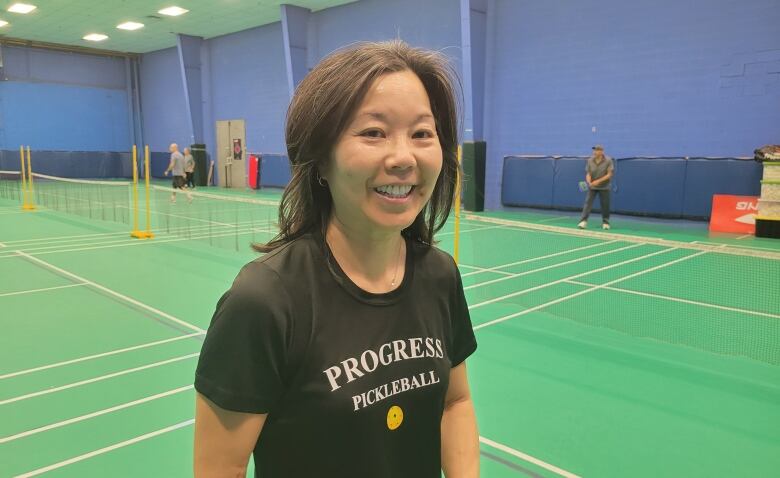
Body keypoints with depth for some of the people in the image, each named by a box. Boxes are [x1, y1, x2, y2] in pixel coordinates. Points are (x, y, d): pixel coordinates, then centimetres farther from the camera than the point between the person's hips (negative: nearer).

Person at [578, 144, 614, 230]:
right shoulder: (590, 160, -5)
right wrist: (589, 182, -24)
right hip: (592, 187, 1)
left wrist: (598, 181, -23)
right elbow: (588, 173, -4)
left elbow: (609, 174, -13)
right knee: (588, 203, -10)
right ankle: (583, 221, -12)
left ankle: (605, 222, 18)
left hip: (604, 187, -1)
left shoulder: (608, 160, -11)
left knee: (605, 205, 3)